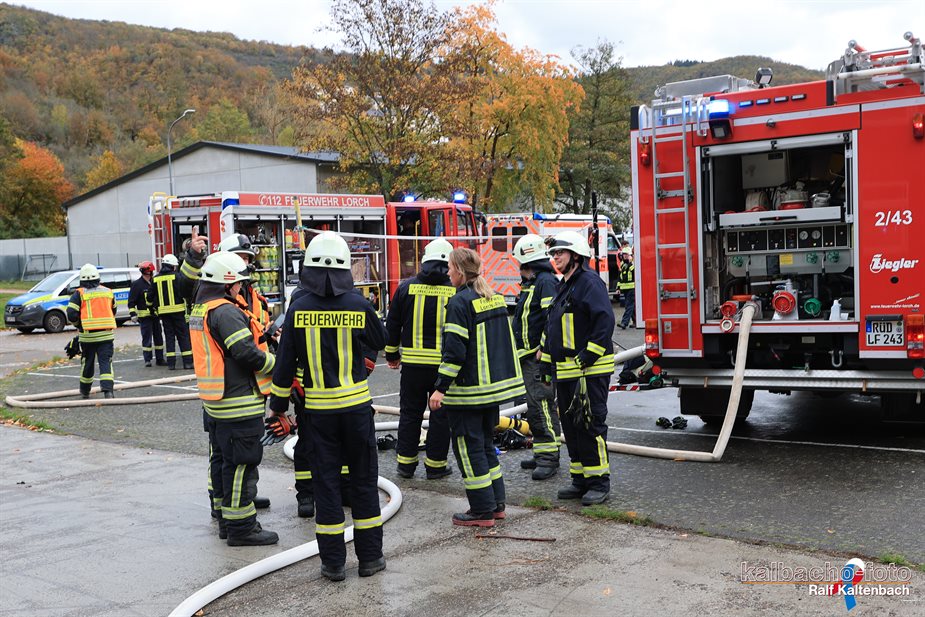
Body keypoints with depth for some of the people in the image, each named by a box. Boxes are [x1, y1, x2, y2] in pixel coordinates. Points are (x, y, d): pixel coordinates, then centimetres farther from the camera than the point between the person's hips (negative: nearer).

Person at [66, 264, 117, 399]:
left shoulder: (79, 294, -2)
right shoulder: (108, 292, 9)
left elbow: (71, 314, -8)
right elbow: (113, 312, 19)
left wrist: (78, 324, 10)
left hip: (87, 335, -1)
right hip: (106, 334, 1)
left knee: (87, 362, 13)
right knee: (106, 361, -1)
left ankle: (85, 391, 27)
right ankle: (107, 390, -17)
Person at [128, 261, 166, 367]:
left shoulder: (154, 283, 13)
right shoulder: (137, 284, -5)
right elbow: (131, 301, -7)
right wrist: (133, 314, -15)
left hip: (155, 315, 6)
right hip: (144, 316, -6)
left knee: (158, 337, 8)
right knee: (147, 338, -4)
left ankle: (160, 359, 15)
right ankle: (147, 359, 3)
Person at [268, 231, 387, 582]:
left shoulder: (299, 308, -7)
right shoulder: (358, 304, -9)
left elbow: (285, 362, -2)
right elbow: (380, 342, 9)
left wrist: (277, 406, 8)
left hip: (318, 408, 1)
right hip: (356, 405, 0)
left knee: (325, 483, 9)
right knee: (363, 480, 11)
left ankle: (333, 563, 15)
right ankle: (370, 557, 19)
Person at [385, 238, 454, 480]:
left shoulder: (406, 287, -1)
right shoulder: (456, 291, -4)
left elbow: (392, 325, 6)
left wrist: (391, 354, 18)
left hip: (412, 363, 1)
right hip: (444, 365, -1)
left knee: (410, 413, 13)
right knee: (441, 415, 8)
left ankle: (406, 462, 19)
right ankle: (436, 464, 14)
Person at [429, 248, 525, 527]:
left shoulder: (460, 302, -15)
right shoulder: (495, 298, 10)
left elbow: (455, 351, -20)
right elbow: (505, 342, 16)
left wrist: (440, 387, -17)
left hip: (468, 390, -8)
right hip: (497, 386, 8)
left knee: (469, 447, 2)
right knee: (485, 443, 19)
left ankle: (482, 511, 7)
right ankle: (496, 503, 24)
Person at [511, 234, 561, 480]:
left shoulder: (545, 282, -14)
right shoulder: (532, 283, 19)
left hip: (539, 357, -11)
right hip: (529, 358, 11)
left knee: (542, 406, -11)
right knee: (535, 407, 15)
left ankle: (549, 458, -7)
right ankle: (542, 454, 23)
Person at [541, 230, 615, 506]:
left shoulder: (589, 282, -12)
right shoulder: (564, 286, 19)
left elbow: (605, 320, -22)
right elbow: (552, 326, 26)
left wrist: (589, 355, -23)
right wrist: (545, 355, 21)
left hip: (589, 371, -10)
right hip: (565, 372, 10)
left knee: (590, 425, -5)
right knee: (571, 425, 14)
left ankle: (599, 483, 4)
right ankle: (580, 480, 23)